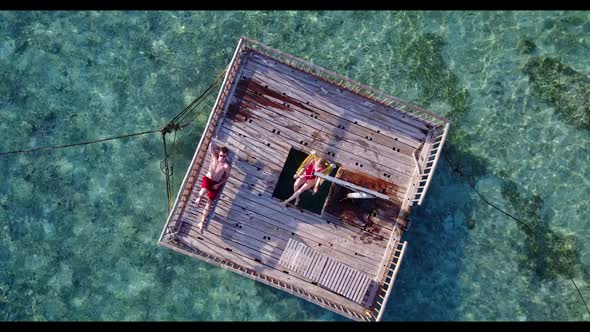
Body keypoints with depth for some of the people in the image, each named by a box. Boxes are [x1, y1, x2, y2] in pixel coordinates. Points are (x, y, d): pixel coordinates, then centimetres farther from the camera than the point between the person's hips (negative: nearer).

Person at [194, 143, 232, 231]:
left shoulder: (227, 166, -18)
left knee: (209, 203, -1)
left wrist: (218, 184, -15)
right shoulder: (214, 156, -11)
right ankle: (199, 198, 0)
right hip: (207, 179, 1)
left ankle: (201, 222, 9)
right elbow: (211, 146, -14)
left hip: (216, 183, -1)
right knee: (203, 190, -35)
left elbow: (227, 177, -7)